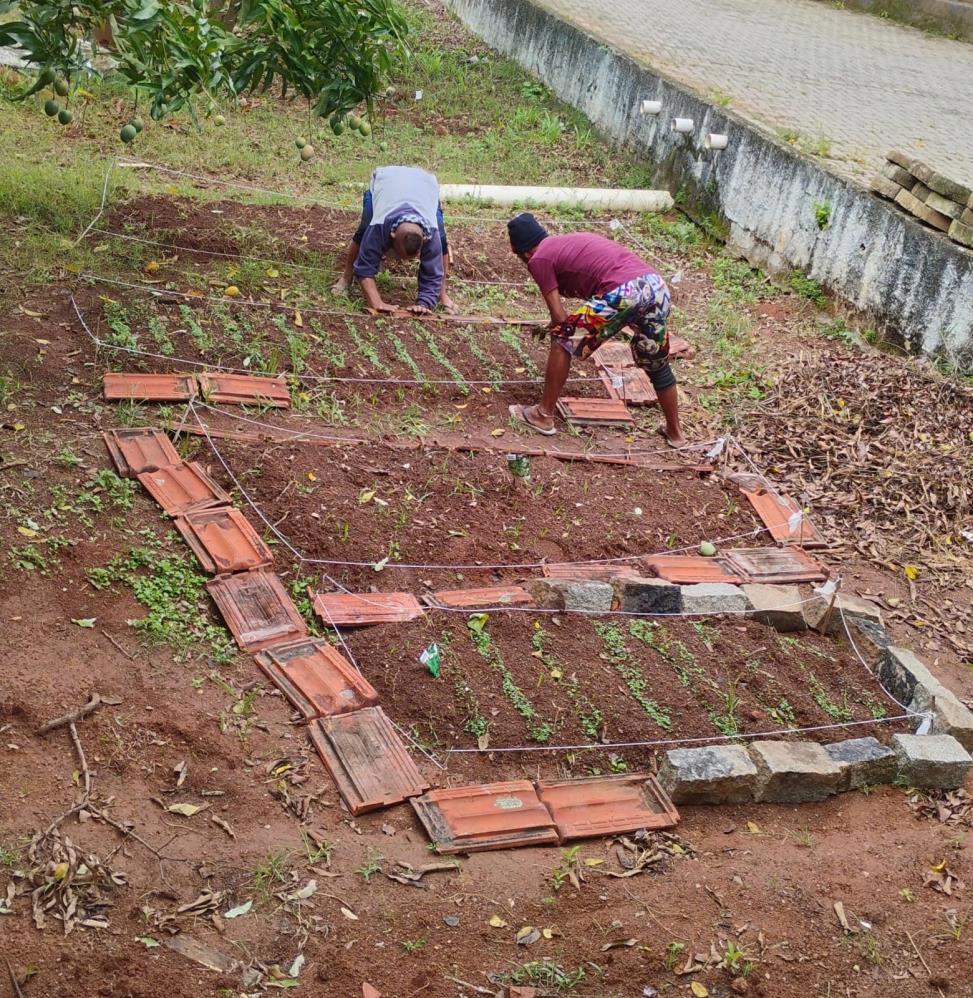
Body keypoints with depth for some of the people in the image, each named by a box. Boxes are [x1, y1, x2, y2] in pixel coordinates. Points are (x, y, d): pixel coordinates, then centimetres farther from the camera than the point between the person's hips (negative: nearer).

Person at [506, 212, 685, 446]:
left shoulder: (538, 259, 9)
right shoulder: (572, 241, 32)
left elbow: (559, 317, 5)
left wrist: (562, 333, 25)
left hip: (624, 293, -8)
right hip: (656, 286, 8)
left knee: (562, 341, 10)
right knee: (656, 363, 27)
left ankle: (544, 415, 16)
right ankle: (675, 431, 39)